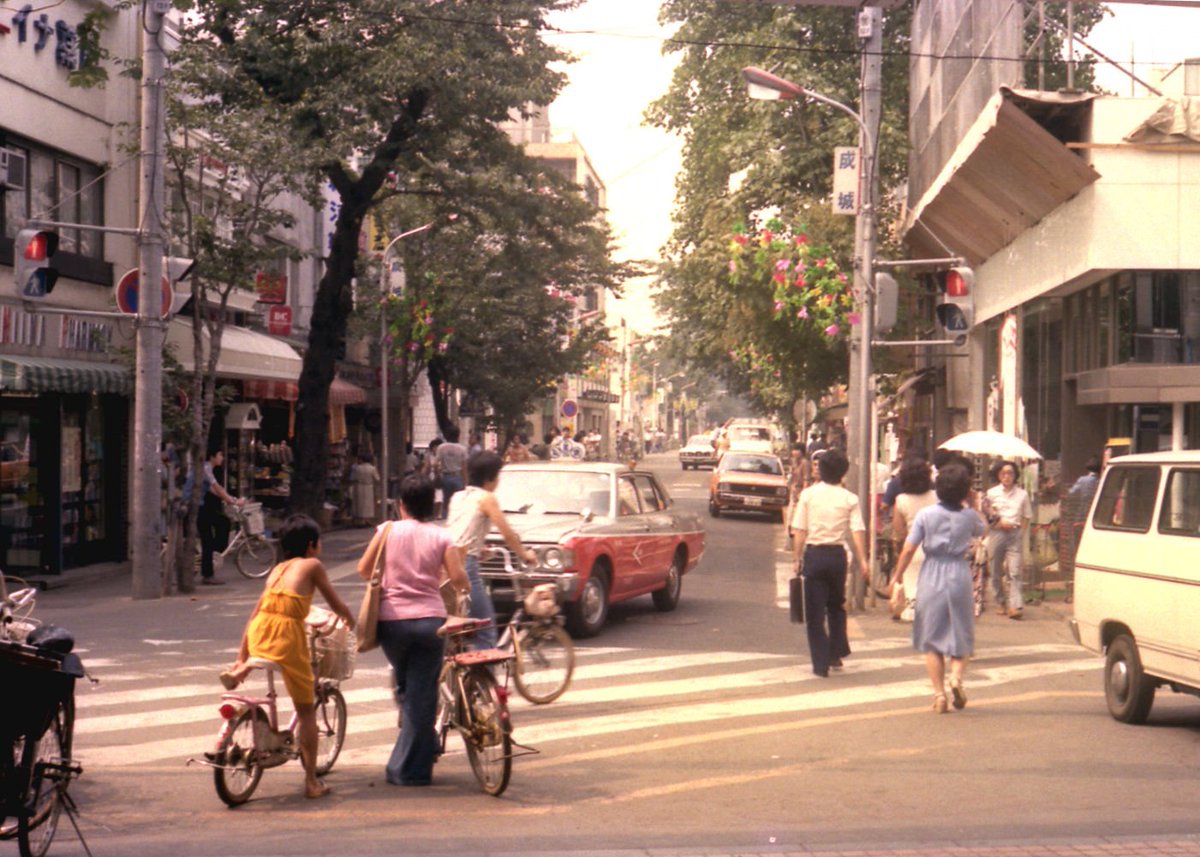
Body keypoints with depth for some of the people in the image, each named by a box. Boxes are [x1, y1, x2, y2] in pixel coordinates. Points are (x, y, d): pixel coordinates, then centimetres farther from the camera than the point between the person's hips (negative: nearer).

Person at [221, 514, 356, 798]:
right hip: (287, 633, -5)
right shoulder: (312, 565, 9)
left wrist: (241, 656, 24)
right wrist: (351, 622, 34)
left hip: (258, 634, 5)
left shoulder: (277, 569, 23)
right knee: (306, 710, 8)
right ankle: (312, 781, 9)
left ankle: (243, 668, 11)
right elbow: (337, 604, 13)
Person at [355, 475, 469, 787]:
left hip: (392, 619, 1)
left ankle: (425, 747, 21)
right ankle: (413, 768, 5)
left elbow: (363, 569, 2)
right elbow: (458, 577, -8)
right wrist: (464, 587, 15)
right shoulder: (441, 536, 1)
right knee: (423, 693, 4)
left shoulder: (388, 530, 2)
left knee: (405, 688, 23)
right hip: (430, 619, -1)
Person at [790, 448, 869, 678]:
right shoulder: (849, 499, -2)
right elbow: (857, 532, -9)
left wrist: (798, 558, 2)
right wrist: (862, 561, -7)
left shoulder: (808, 494, -3)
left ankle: (821, 663, 2)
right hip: (838, 555, 2)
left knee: (815, 611, 4)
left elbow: (799, 531, -5)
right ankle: (836, 654, 24)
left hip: (814, 554, -1)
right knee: (836, 606, 23)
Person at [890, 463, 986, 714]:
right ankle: (956, 675, -13)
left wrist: (898, 575, 6)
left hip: (931, 578, 0)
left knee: (932, 638, 8)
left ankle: (939, 693, 3)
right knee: (961, 634, 13)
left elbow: (909, 549, -6)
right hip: (959, 576, 0)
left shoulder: (926, 514, -6)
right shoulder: (969, 516, -3)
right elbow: (981, 529, 20)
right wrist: (965, 505, 22)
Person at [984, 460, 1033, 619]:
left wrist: (1021, 531, -2)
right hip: (997, 533, 1)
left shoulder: (1022, 494, 6)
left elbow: (1027, 516, 11)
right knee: (996, 572, 9)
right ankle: (1000, 603, 25)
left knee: (1014, 571, -11)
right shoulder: (991, 493, 5)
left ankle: (1015, 606, -16)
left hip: (1014, 534, -1)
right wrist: (999, 523, -8)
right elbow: (986, 515, 7)